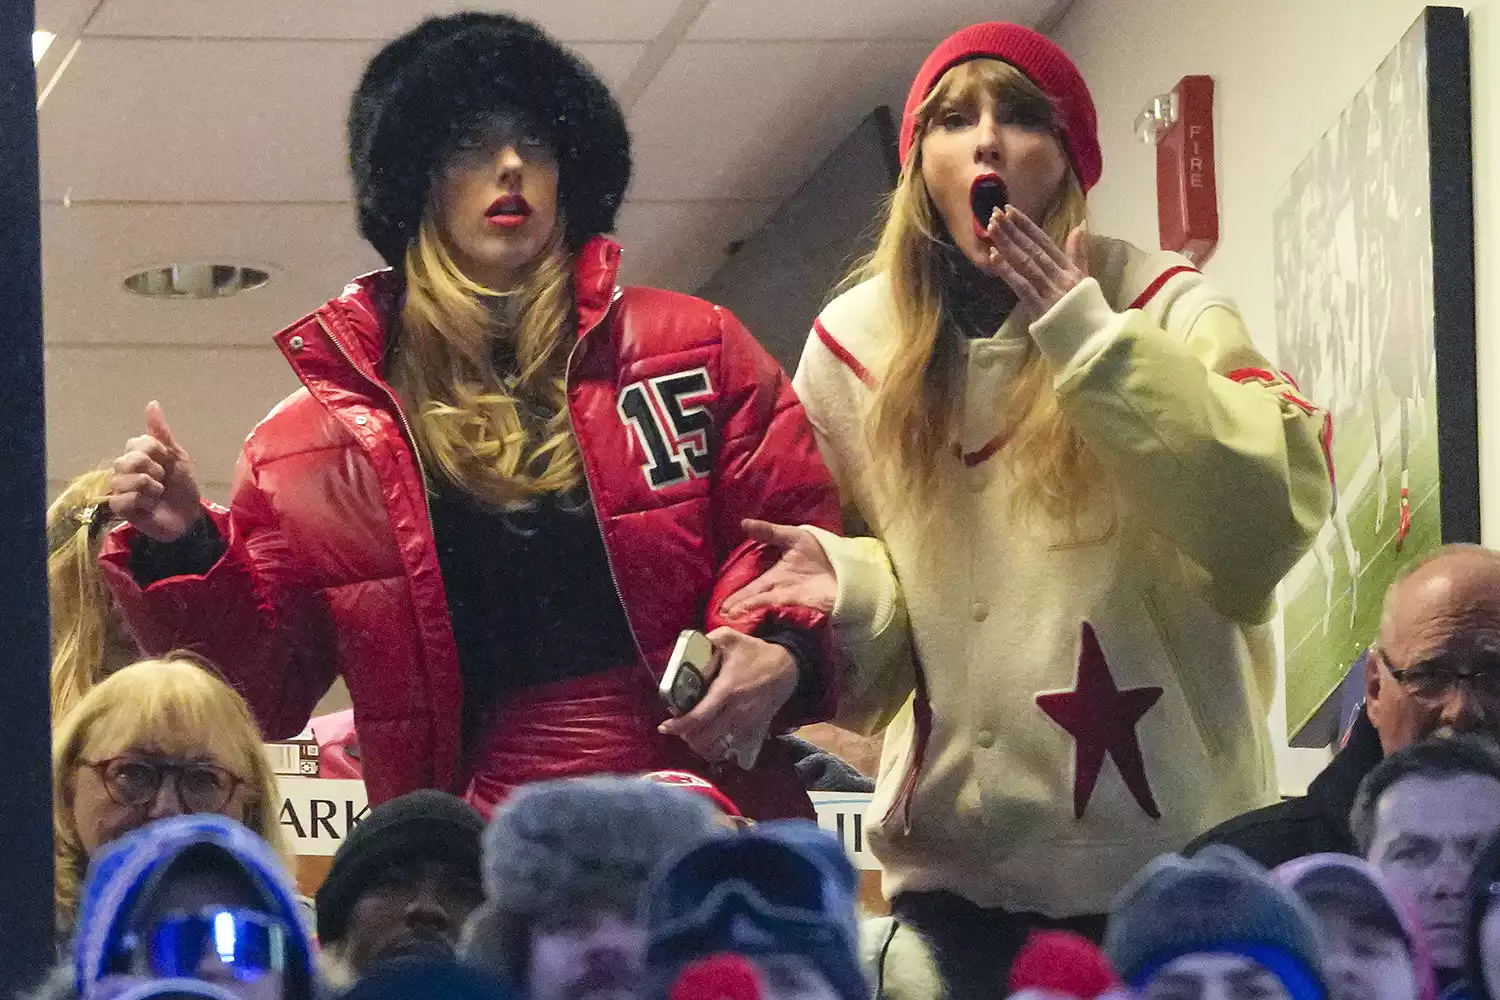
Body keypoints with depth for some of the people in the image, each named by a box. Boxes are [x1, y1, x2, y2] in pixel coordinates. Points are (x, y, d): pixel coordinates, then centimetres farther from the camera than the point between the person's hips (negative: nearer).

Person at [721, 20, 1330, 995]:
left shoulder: (1163, 308, -2)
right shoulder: (856, 345, 5)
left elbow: (1271, 520, -17)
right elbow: (877, 619, 11)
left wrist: (1088, 334, -19)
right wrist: (846, 585, -12)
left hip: (1168, 855, -2)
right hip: (956, 862, 2)